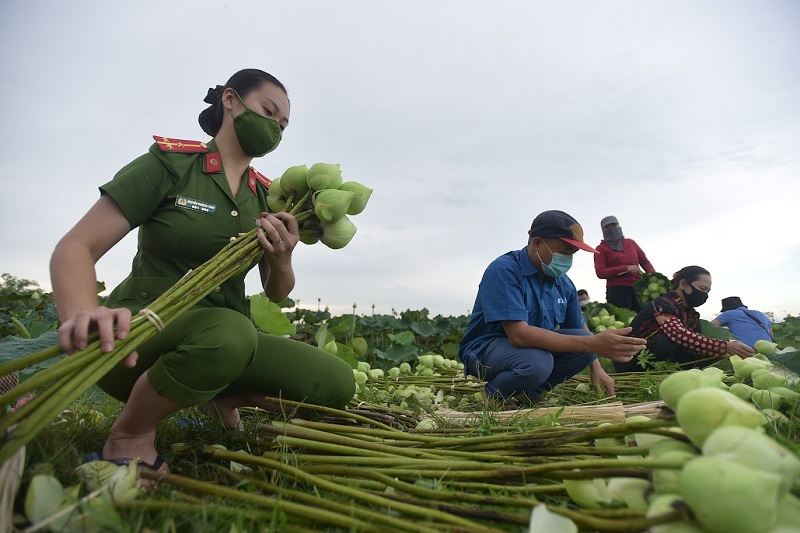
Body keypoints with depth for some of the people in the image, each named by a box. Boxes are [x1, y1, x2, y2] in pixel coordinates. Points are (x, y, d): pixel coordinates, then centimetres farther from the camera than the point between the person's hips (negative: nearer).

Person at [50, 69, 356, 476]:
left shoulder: (266, 197, 9)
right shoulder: (169, 163, -5)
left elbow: (277, 294, 12)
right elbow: (75, 248, -12)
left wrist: (281, 260, -12)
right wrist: (82, 314, -34)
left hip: (227, 337, 5)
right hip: (139, 335, -4)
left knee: (337, 384, -14)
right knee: (228, 332, -39)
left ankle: (220, 397, 10)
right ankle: (130, 434, -8)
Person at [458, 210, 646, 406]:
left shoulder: (564, 283, -1)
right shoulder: (504, 270, -24)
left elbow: (580, 329, 17)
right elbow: (519, 335, -33)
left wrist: (596, 369, 6)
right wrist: (592, 344, -34)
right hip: (486, 349, -7)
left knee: (586, 341, -11)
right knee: (536, 363, -35)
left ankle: (527, 393, -2)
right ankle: (492, 394, -4)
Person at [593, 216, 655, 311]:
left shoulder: (631, 242, 21)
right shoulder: (601, 249, 6)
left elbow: (644, 261, 25)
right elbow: (600, 272, -6)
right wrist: (626, 269, -13)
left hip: (638, 287, 4)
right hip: (617, 290, -4)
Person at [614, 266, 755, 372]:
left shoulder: (692, 315, 6)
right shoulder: (663, 304, -21)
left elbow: (696, 343, -2)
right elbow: (681, 336, -38)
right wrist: (725, 347, -39)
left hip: (660, 361, 8)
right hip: (630, 362, -8)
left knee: (704, 356, -6)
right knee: (664, 342, -34)